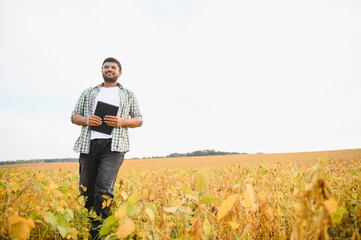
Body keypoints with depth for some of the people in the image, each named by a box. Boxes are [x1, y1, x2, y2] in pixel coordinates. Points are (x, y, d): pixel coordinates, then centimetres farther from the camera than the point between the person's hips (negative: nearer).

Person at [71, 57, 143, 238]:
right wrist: (86, 120, -4)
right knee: (86, 189, 4)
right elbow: (74, 116, 20)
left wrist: (122, 122, -5)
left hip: (114, 144, -2)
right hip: (90, 143, 3)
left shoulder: (128, 95, 19)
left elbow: (139, 120, 16)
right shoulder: (89, 92, 23)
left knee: (104, 189, -17)